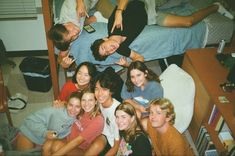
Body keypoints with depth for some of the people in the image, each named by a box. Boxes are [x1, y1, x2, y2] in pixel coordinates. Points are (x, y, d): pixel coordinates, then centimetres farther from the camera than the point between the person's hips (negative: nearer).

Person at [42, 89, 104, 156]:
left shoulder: (98, 120, -24)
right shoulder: (82, 112, -4)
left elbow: (78, 141, -26)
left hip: (81, 150, -6)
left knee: (57, 146, -29)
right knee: (47, 145, -19)